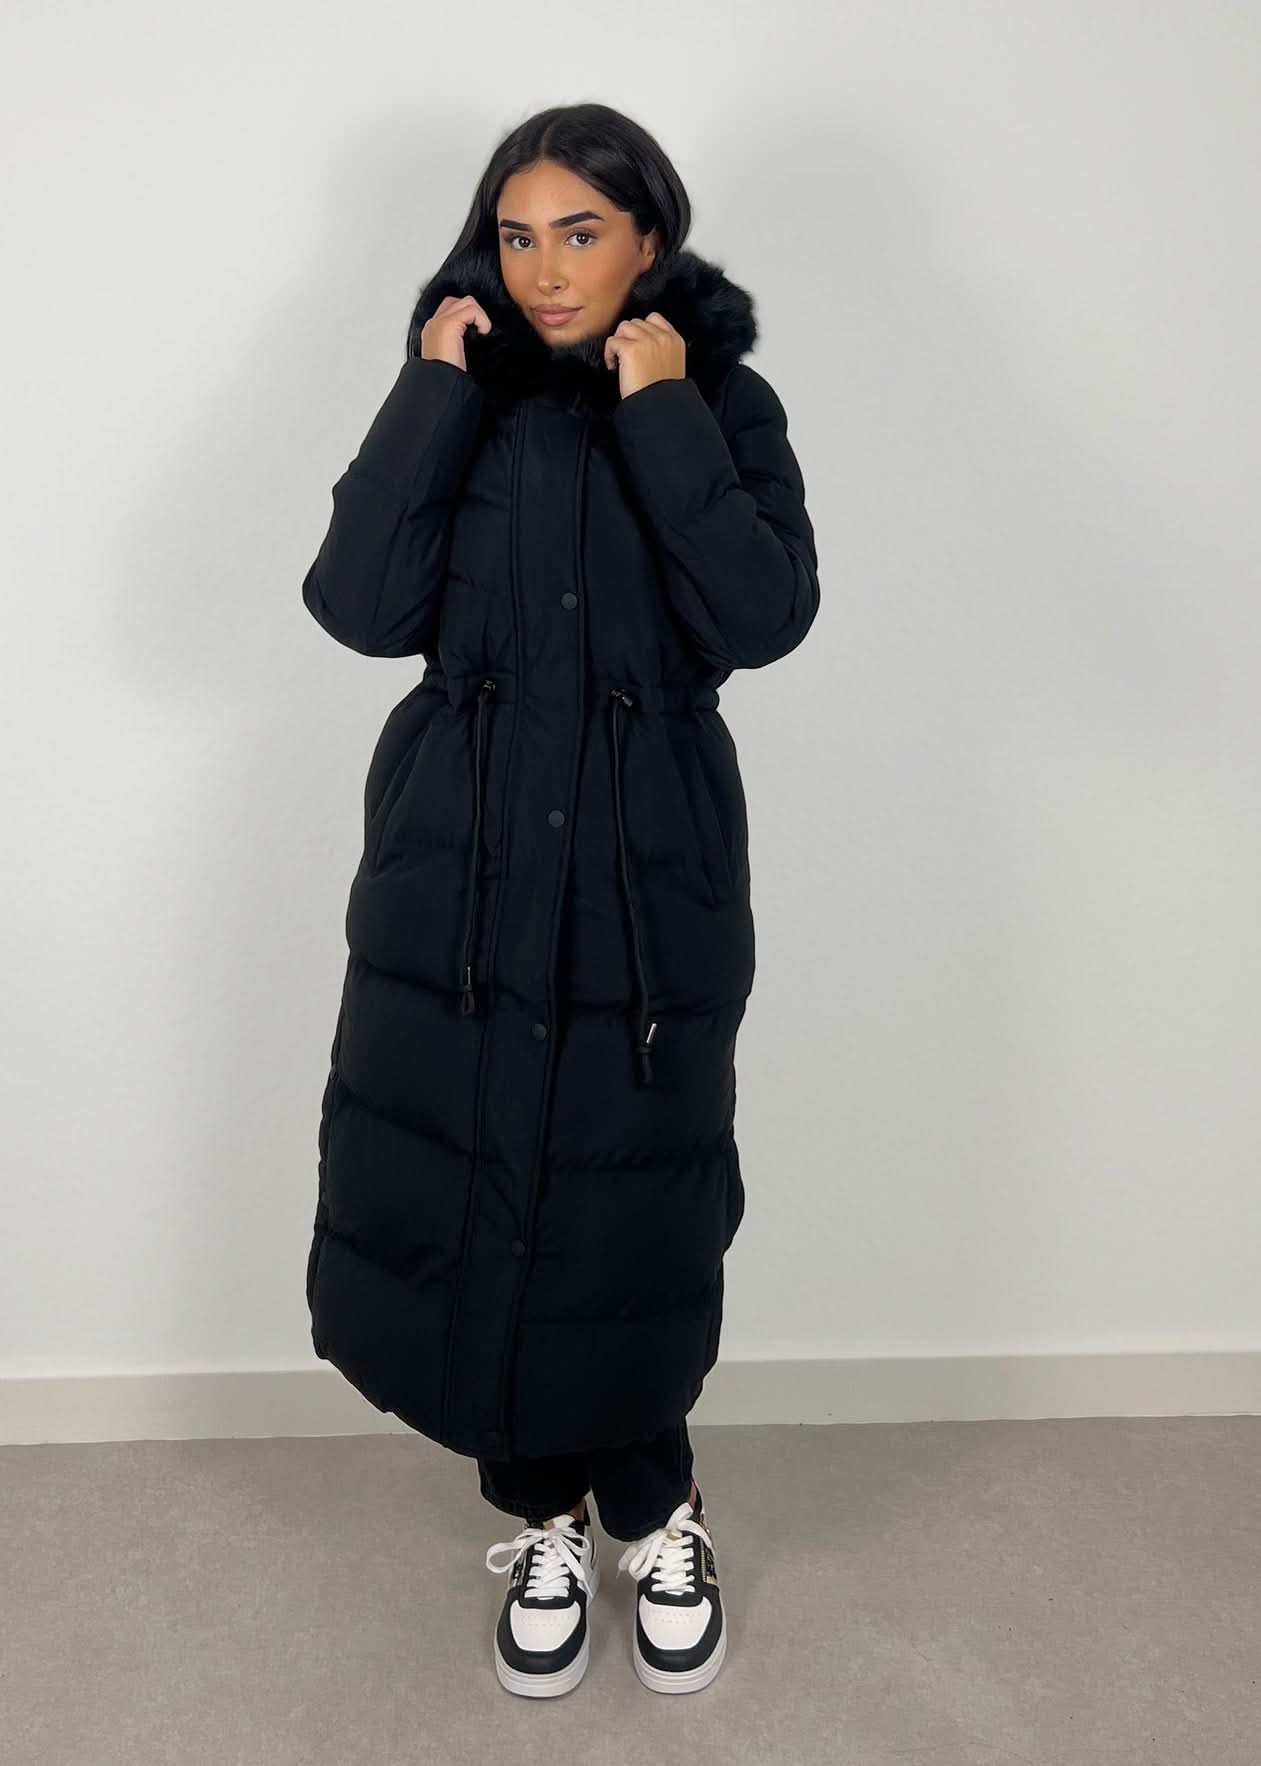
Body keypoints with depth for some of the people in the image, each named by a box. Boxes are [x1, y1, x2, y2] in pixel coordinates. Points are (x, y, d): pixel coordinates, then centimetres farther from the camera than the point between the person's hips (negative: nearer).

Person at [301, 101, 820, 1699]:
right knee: (471, 1190, 5)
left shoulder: (724, 401, 2)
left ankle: (651, 1515, 30)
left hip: (651, 866, -1)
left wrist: (665, 411, -13)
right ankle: (548, 1519, 28)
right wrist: (436, 395, -10)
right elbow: (362, 608, -9)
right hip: (461, 860, 2)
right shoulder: (464, 398, 6)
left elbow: (764, 619, -14)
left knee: (628, 1203, 4)